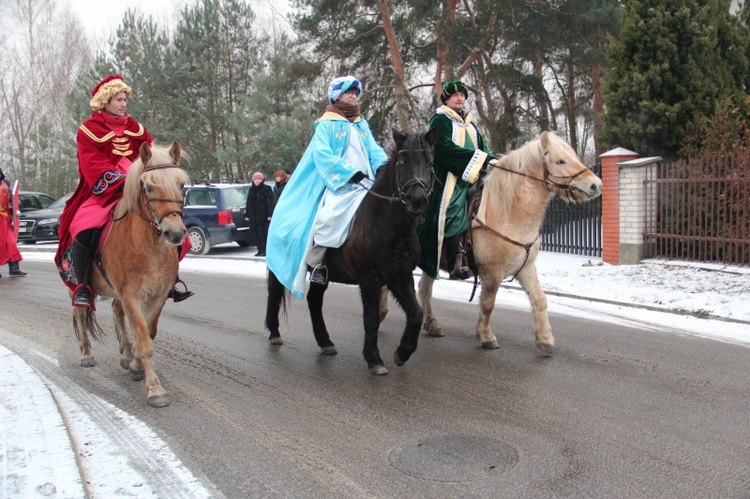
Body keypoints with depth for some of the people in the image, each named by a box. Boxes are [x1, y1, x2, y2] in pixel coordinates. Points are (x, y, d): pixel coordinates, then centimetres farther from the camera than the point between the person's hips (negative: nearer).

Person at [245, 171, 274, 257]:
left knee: (264, 233, -6)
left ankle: (264, 250, -2)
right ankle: (260, 250, 13)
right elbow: (249, 203, 17)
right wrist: (247, 214, 13)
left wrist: (269, 214, -17)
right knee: (256, 233, 6)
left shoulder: (267, 189, -4)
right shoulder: (252, 189, 16)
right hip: (254, 216, 6)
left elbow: (270, 202, -9)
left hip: (263, 216, -6)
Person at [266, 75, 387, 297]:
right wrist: (350, 173, -18)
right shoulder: (326, 124, 5)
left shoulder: (362, 124, 22)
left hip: (366, 183, 6)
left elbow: (374, 150, 13)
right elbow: (322, 154, -7)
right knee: (329, 216, -30)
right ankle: (316, 262, -15)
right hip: (338, 186, -6)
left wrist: (382, 167, -10)